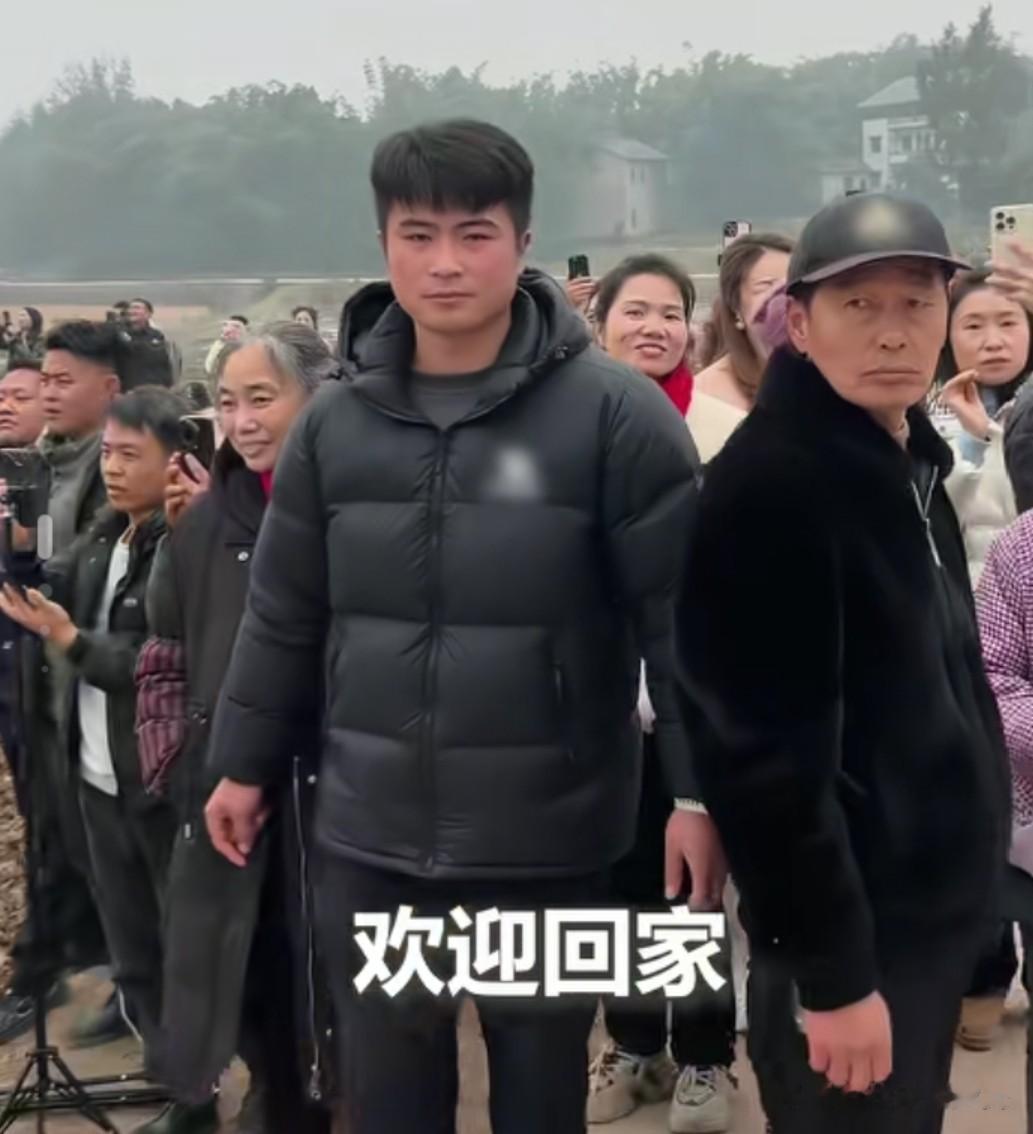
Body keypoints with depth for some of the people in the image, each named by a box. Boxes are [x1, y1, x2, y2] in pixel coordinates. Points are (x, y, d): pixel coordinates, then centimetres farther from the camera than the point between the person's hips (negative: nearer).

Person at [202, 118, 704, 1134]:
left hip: (547, 836, -3)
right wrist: (245, 764, 15)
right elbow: (283, 615, 10)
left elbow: (681, 615, -10)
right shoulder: (334, 423, 2)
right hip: (369, 834, 3)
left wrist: (701, 789, -12)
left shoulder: (612, 413, -10)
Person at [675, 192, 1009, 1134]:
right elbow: (769, 752, -23)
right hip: (859, 932, -9)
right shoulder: (771, 486, -21)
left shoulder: (907, 463, 8)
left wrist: (964, 896, 14)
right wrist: (831, 971, -21)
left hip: (934, 912, 9)